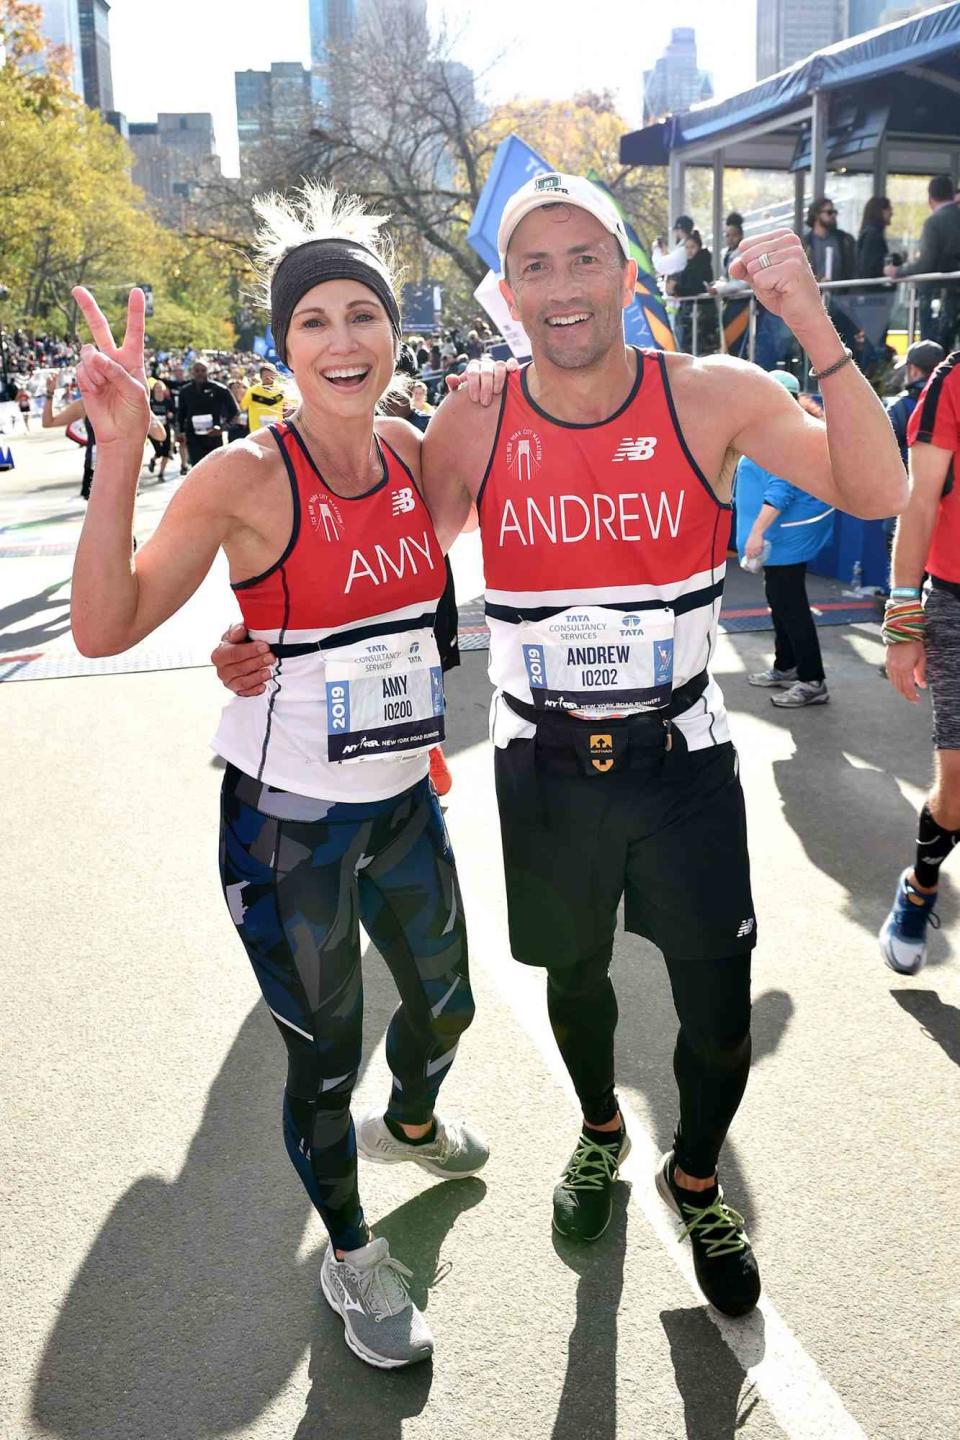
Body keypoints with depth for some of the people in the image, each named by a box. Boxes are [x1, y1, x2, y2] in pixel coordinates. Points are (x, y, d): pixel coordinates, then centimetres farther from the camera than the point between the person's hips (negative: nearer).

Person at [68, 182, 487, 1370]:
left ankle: (409, 1123, 60)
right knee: (324, 1055, 10)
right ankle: (348, 1253, 39)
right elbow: (105, 628, -25)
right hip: (288, 823, -6)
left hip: (403, 802, 6)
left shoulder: (412, 453, -1)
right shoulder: (247, 478, -18)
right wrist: (118, 455, -33)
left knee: (444, 1002, 25)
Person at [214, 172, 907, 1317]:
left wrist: (813, 328, -30)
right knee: (574, 974, 21)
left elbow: (875, 494, -19)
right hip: (545, 767, 1)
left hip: (683, 758, -1)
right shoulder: (472, 428, -7)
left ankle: (695, 1179, 37)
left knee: (719, 1018, 4)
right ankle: (600, 1133, 53)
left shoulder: (711, 397, -10)